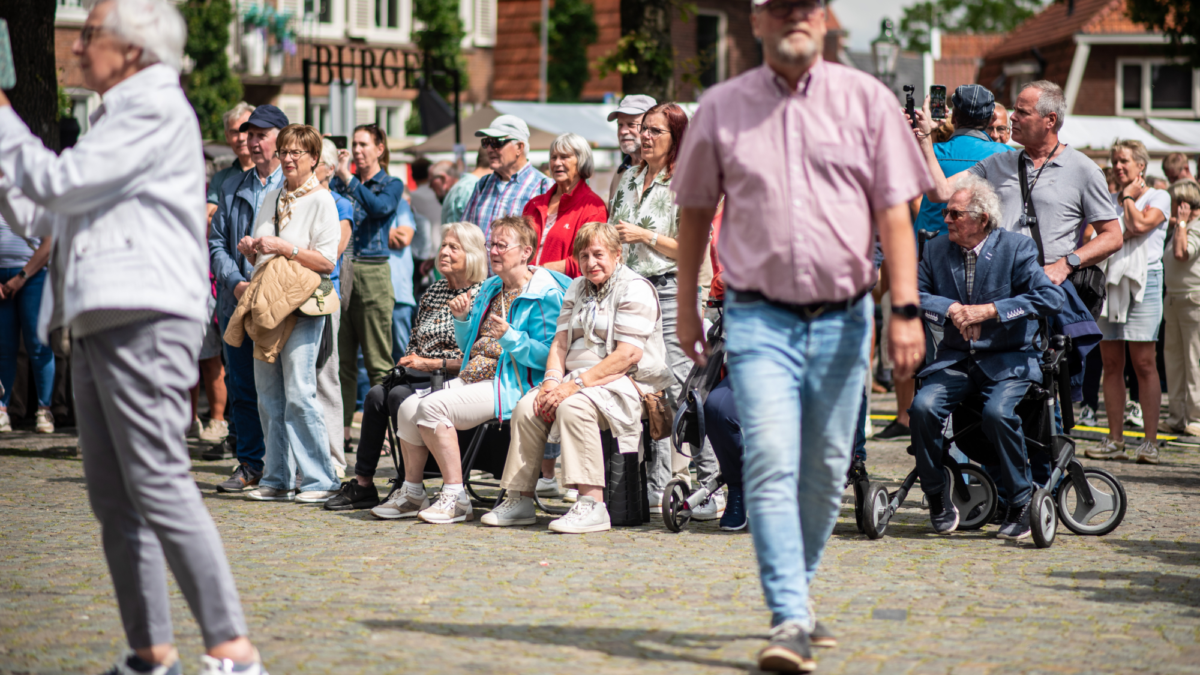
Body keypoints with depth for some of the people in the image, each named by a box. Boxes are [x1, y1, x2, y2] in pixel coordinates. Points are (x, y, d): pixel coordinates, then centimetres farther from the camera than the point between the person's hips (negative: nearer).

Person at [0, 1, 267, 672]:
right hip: (100, 326, 10)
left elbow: (58, 182, -12)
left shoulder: (155, 107, -5)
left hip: (144, 323, -10)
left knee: (161, 489, -14)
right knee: (115, 502, 7)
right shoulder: (121, 116, 26)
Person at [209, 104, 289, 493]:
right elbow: (217, 244, 11)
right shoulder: (232, 189, 16)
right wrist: (236, 283, -5)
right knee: (242, 386, 6)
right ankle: (250, 466, 13)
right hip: (238, 302, 5)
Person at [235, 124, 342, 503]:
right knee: (269, 396, 6)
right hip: (267, 306, 7)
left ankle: (321, 479, -9)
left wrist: (284, 247, -17)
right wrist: (250, 250, 5)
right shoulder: (273, 200, 19)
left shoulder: (321, 201, -2)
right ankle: (278, 479, 11)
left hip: (303, 307, -7)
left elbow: (326, 260, -10)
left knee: (298, 393, -13)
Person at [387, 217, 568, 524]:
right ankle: (412, 494, 4)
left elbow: (546, 356, -16)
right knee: (408, 408, -8)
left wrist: (509, 336, -28)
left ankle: (455, 498, -23)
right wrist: (462, 318, 5)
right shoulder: (490, 288, 19)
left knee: (433, 407, -27)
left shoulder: (544, 295, -8)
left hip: (510, 385, -9)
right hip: (470, 379, 9)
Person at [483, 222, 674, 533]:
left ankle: (592, 504, -36)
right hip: (580, 380, 8)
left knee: (573, 406, -34)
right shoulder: (577, 288, 18)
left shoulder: (635, 289, -8)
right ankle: (520, 500, -7)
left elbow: (628, 355, -18)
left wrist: (576, 384, -24)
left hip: (627, 382, -7)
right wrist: (552, 380, -9)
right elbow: (560, 342, 13)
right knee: (527, 407, -14)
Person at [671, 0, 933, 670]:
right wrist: (687, 306, 16)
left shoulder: (867, 100, 2)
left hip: (842, 318, 1)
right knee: (770, 465, -15)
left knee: (824, 472, 10)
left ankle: (798, 591, 31)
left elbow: (895, 212, -1)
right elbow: (695, 211, 14)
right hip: (760, 319, -1)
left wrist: (906, 308, -10)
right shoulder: (722, 108, 4)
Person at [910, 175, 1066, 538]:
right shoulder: (936, 250, 7)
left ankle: (1021, 504, -12)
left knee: (998, 412, -32)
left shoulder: (1016, 248, -7)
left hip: (1009, 359, -4)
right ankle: (938, 498, -4)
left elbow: (1052, 297, -17)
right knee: (924, 406, -24)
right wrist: (951, 309, -12)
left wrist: (991, 310, -21)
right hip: (956, 359, 4)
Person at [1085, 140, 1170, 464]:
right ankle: (1114, 440, 7)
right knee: (1111, 363, 3)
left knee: (1144, 363, -8)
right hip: (1110, 281, 5)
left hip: (1144, 281, -5)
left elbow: (1140, 224, -13)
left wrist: (1129, 197, 2)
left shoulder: (1158, 197, 5)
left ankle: (1150, 440, -6)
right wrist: (1121, 235, -8)